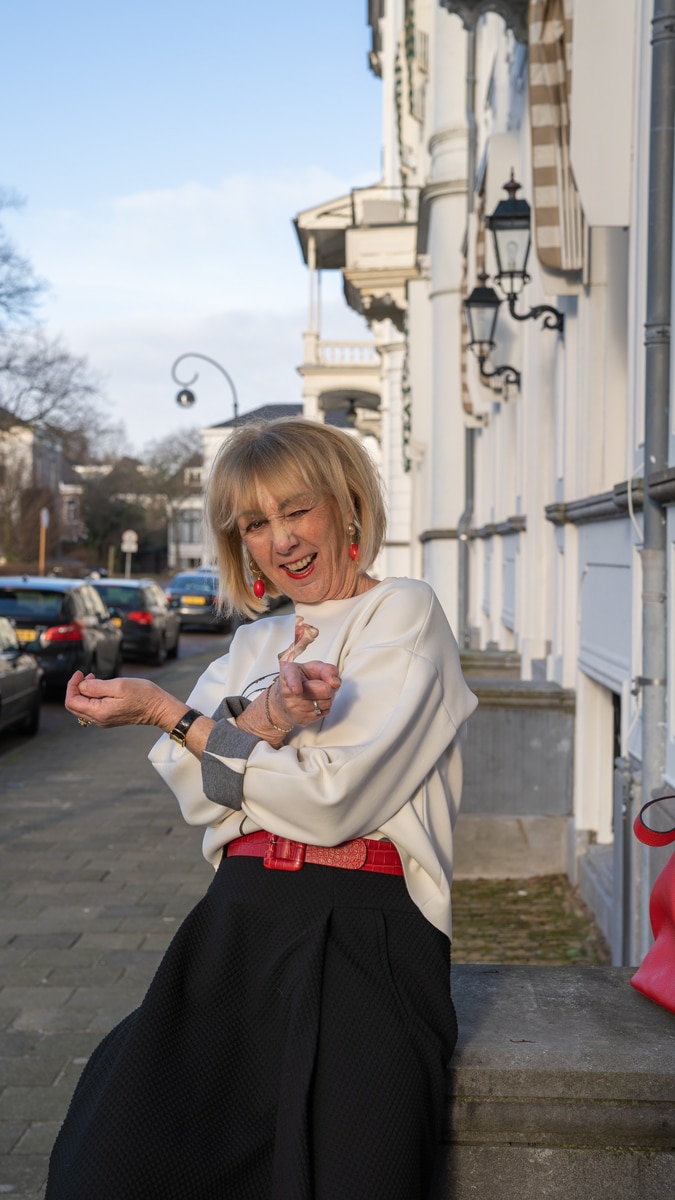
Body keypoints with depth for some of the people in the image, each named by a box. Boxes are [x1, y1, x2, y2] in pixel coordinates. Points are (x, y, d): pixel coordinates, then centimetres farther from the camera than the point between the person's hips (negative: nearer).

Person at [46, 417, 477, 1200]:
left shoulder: (404, 614, 4)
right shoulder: (254, 644, 23)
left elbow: (333, 798, -8)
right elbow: (199, 797, 9)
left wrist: (166, 714, -3)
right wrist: (262, 719, -13)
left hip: (361, 928, -4)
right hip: (241, 922, 5)